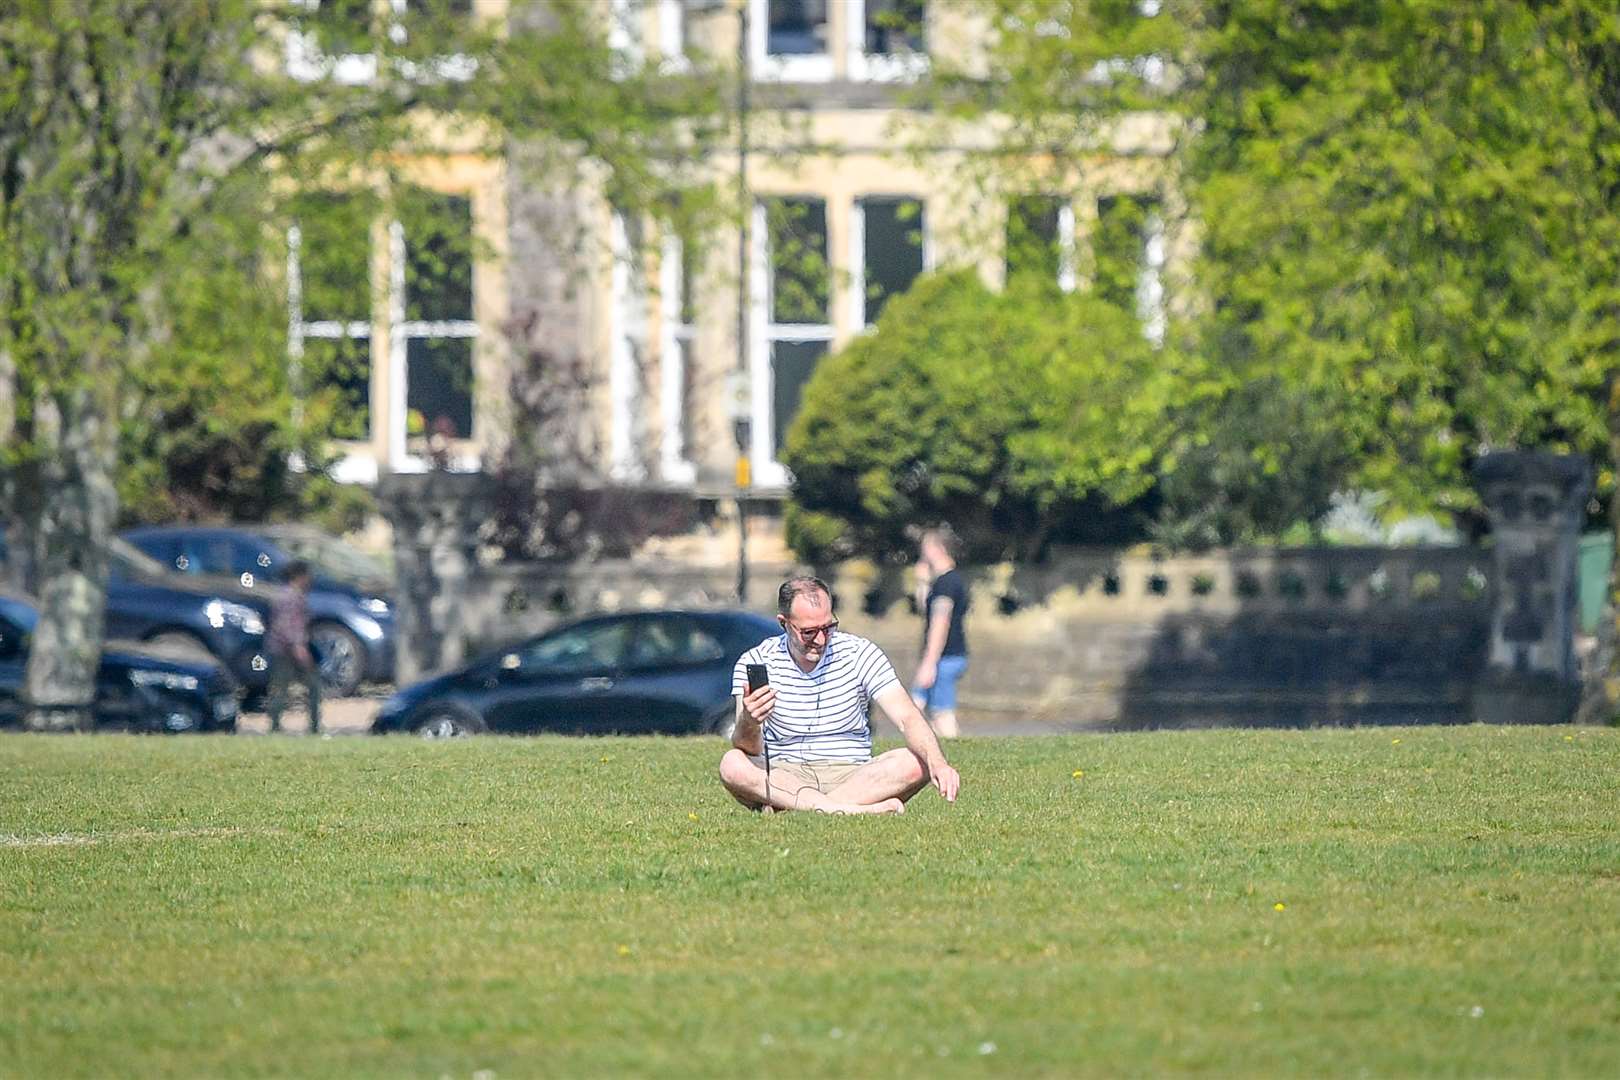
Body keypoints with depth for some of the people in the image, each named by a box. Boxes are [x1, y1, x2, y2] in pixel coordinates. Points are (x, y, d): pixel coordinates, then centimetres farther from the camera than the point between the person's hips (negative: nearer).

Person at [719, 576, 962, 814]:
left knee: (915, 763, -28)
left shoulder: (860, 654, -1)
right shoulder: (755, 663, -3)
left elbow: (907, 717, -10)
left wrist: (937, 763, -31)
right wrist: (748, 723, -38)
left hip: (852, 776, 1)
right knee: (732, 765, -32)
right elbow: (749, 749, -12)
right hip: (783, 776, -1)